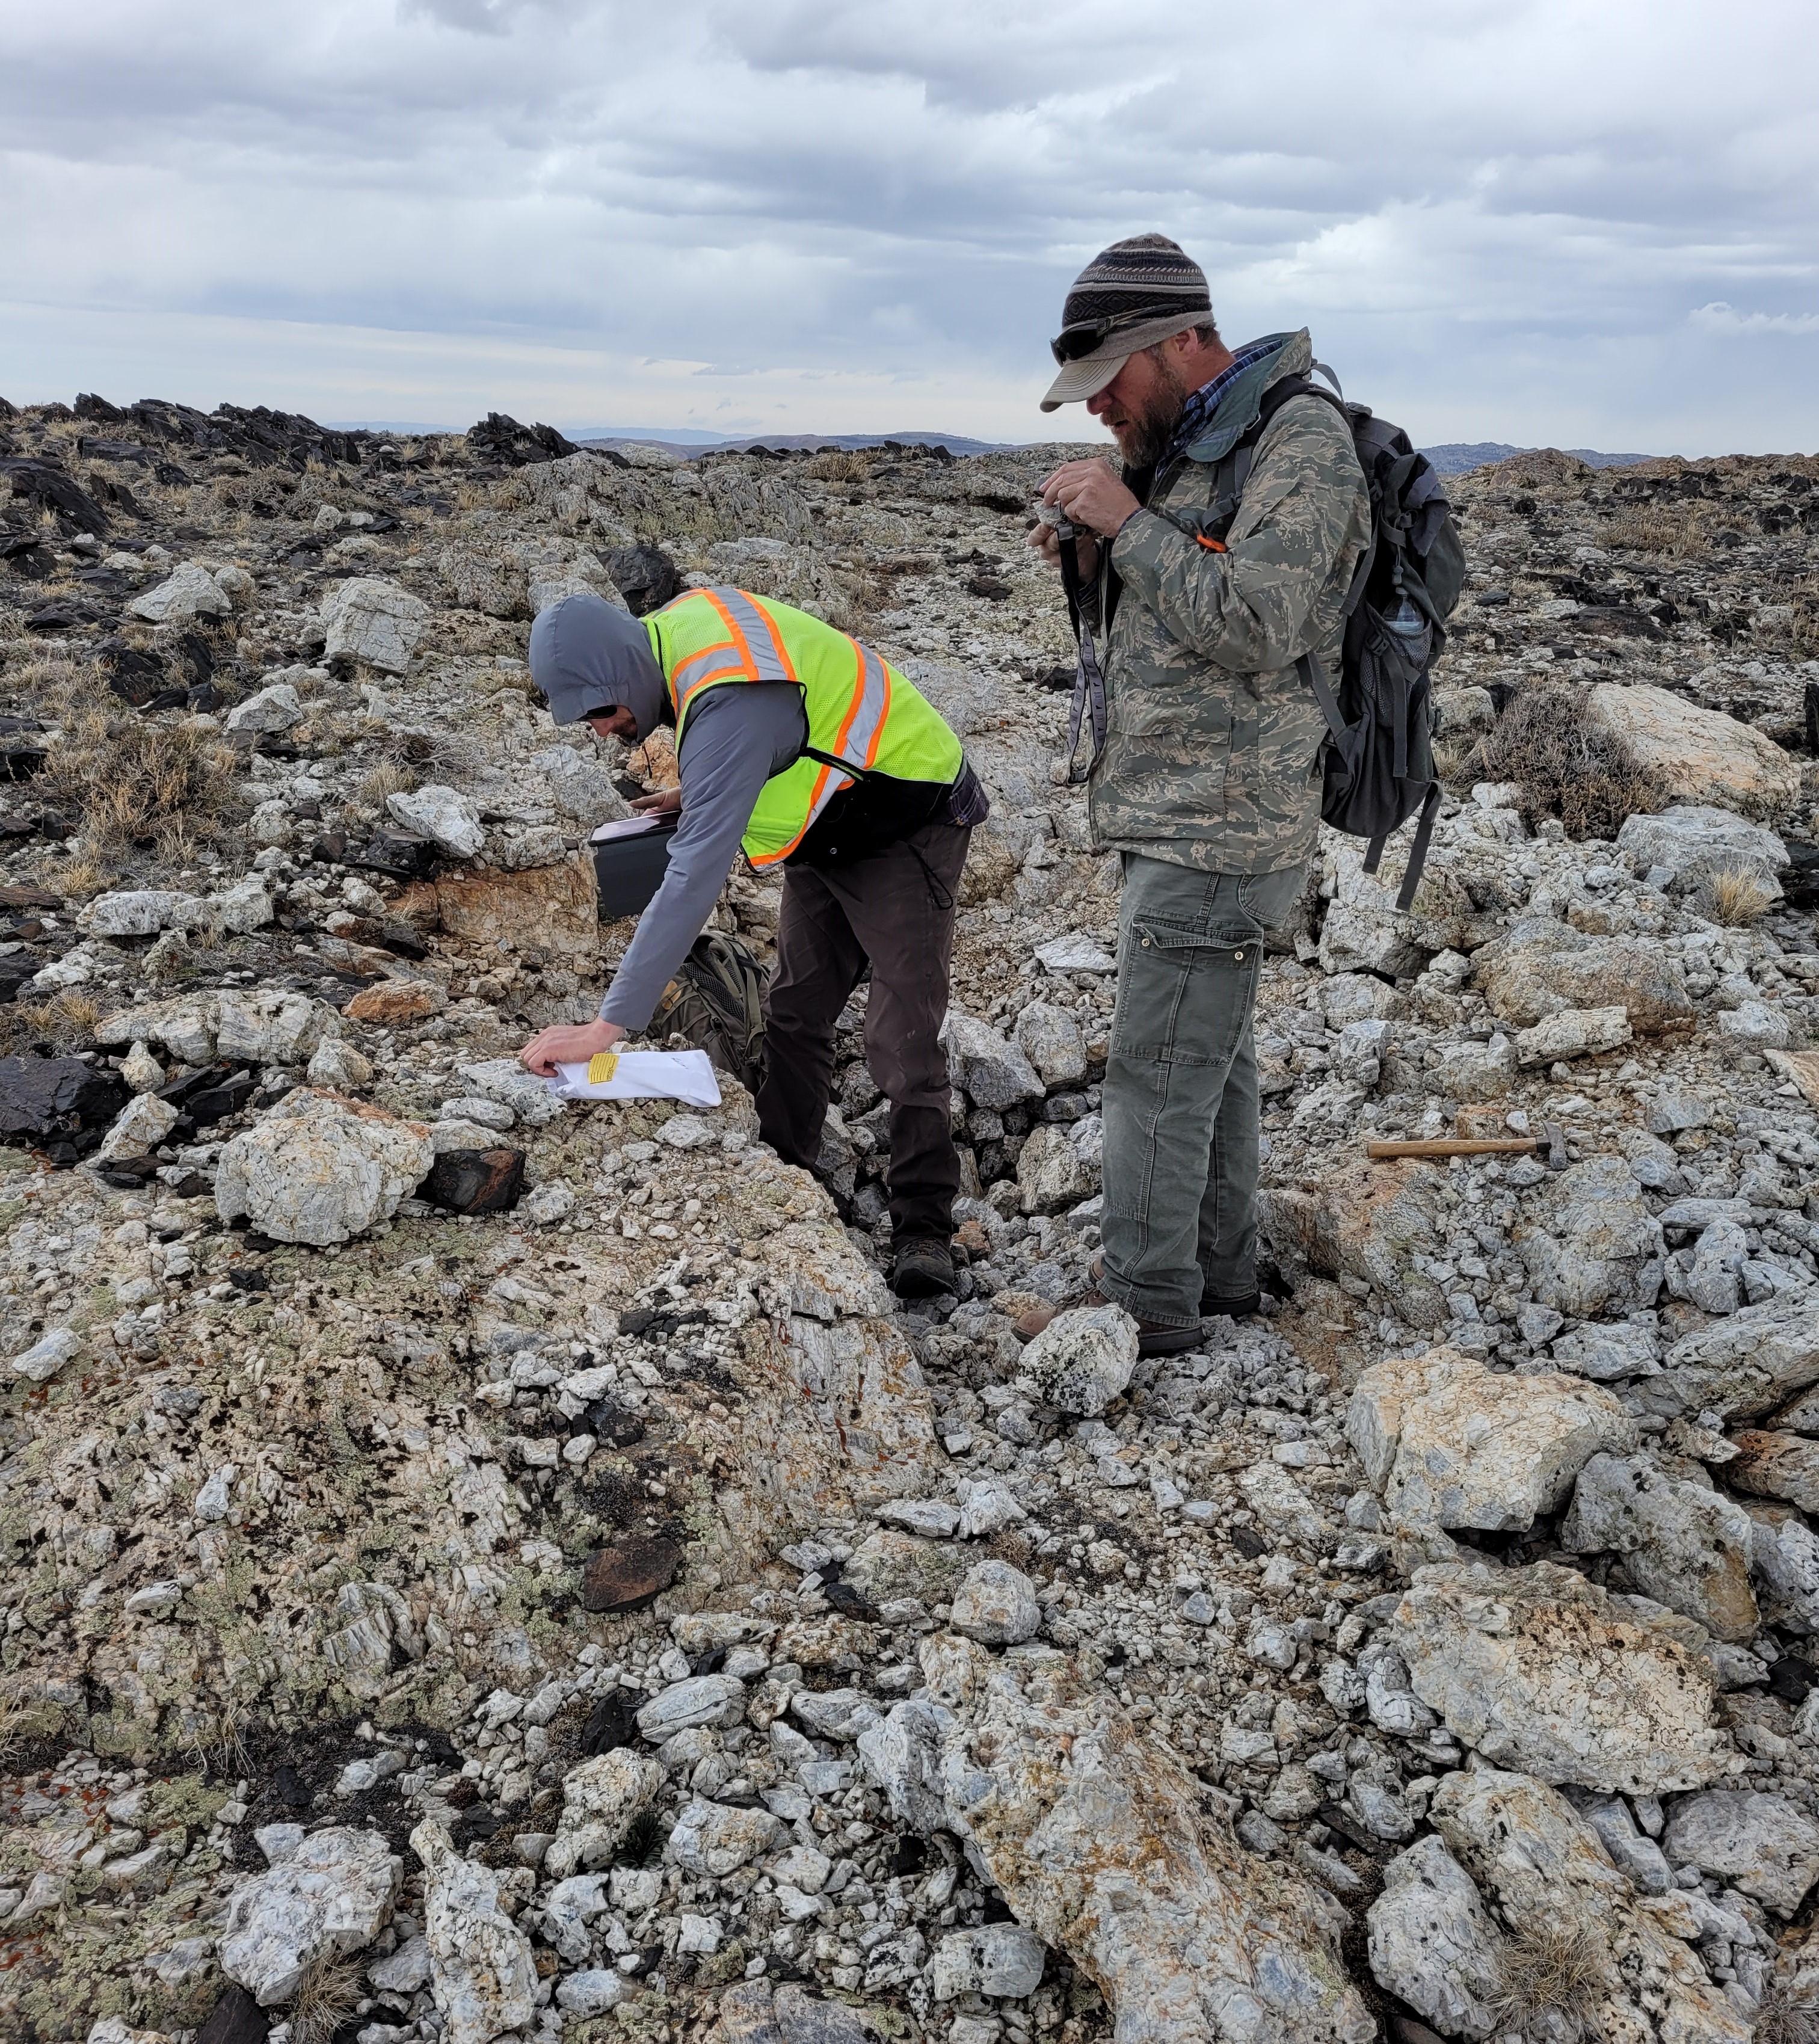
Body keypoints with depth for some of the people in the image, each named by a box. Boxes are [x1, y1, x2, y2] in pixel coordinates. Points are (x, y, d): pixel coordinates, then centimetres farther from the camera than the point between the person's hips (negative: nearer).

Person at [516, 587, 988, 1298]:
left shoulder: (729, 707, -36)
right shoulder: (676, 623, -8)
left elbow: (695, 879, -42)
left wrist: (609, 1025, -43)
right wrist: (703, 792, 0)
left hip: (906, 831, -10)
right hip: (831, 831, 10)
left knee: (902, 1041, -13)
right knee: (794, 1013, 10)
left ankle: (924, 1232, -4)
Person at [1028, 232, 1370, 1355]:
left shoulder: (1300, 442, -12)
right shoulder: (1189, 447, 16)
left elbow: (1258, 627, -24)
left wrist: (1129, 523, -19)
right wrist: (1091, 560, 2)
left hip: (1218, 829, -9)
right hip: (1184, 814, 9)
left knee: (1160, 1073, -4)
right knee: (1214, 1054, 17)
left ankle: (1147, 1304, 9)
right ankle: (1220, 1269, 29)